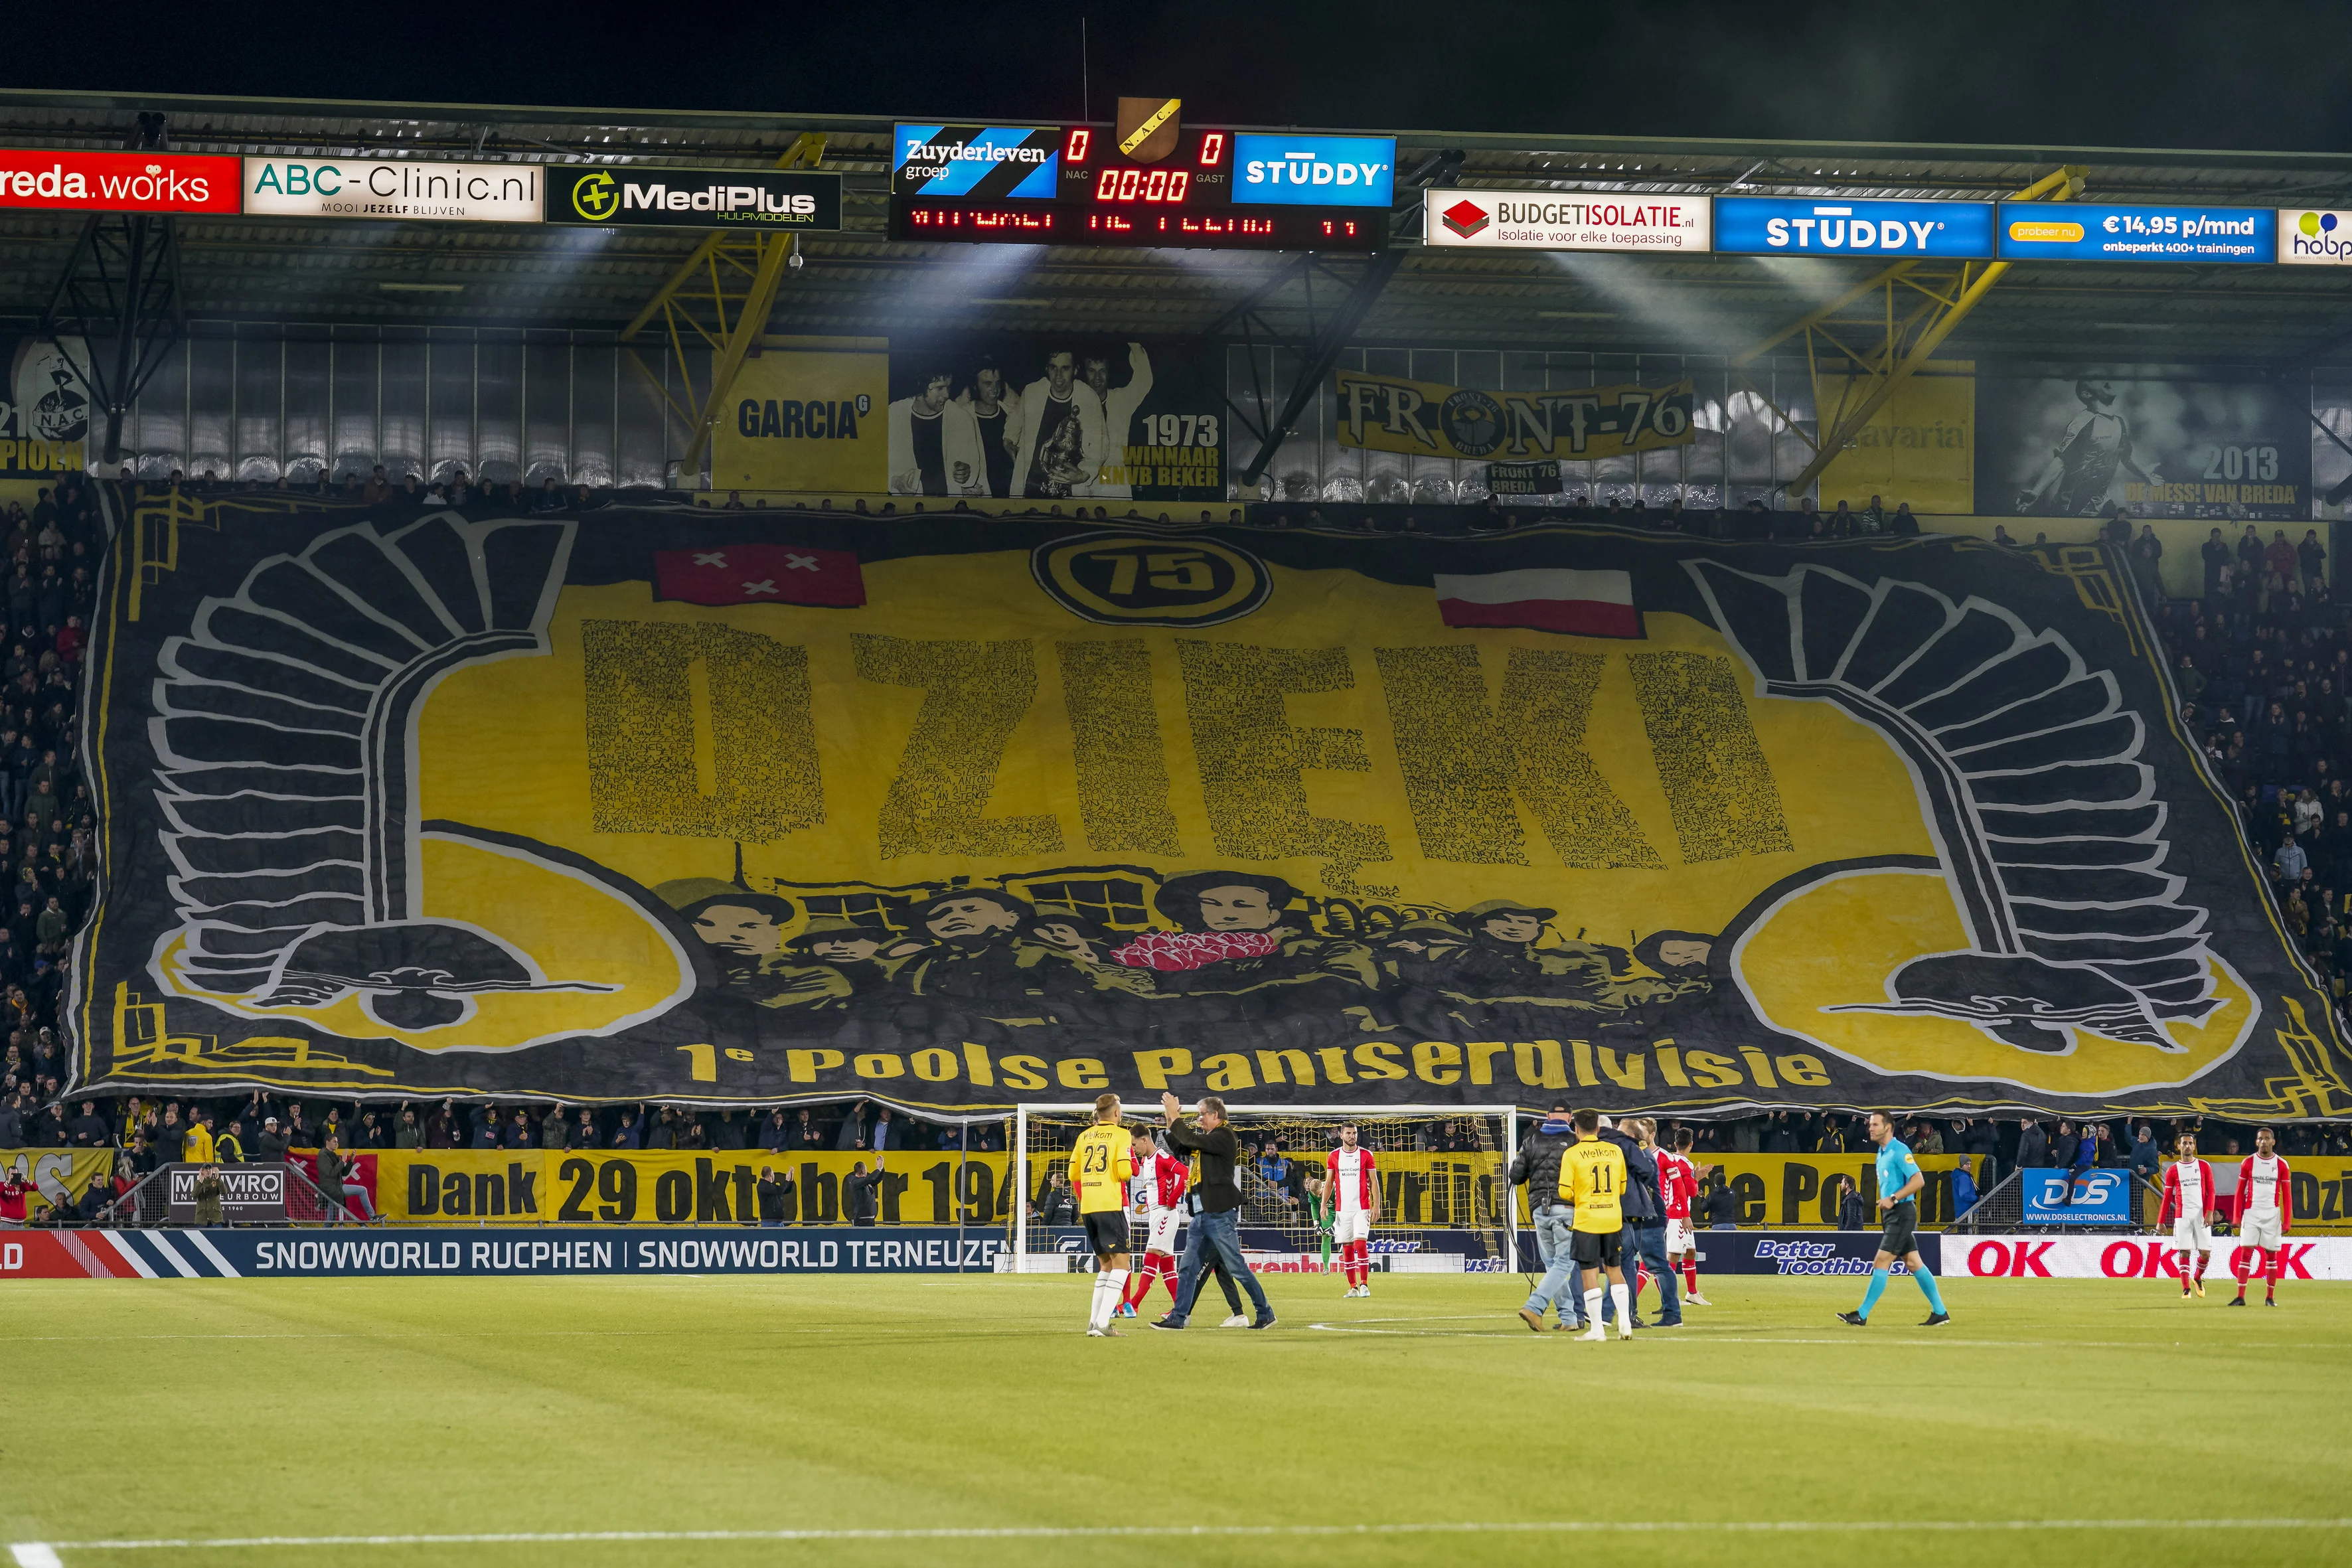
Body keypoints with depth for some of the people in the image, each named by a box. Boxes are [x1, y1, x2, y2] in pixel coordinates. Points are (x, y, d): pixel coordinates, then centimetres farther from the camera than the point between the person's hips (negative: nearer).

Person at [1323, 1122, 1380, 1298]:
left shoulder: (1366, 1155, 1)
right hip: (1341, 1209, 3)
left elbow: (1374, 1181, 2)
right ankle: (1353, 1287, 9)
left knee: (1361, 1244, -15)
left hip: (1362, 1208, -3)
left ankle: (1364, 1284, -9)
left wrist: (1376, 1206, -5)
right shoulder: (1333, 1156, 7)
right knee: (1346, 1248, 2)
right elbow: (1329, 1182, 11)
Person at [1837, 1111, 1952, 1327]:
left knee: (1881, 1262, -10)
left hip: (1902, 1213, -10)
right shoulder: (1882, 1154, 16)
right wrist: (1883, 1202, 15)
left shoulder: (1899, 1151, -13)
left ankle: (1862, 1315, -10)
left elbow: (1919, 1180, -21)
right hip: (1892, 1214, 10)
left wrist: (1893, 1199, -23)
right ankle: (1940, 1312, 12)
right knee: (1914, 1263, 9)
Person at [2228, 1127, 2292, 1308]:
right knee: (2245, 1252, -7)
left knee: (2272, 1255, 3)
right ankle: (2241, 1297, -7)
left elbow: (2287, 1196, 2)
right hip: (2251, 1213, 0)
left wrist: (2287, 1223, -3)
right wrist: (2236, 1218, 0)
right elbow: (2240, 1192, 6)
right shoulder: (2248, 1163, 3)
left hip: (2272, 1216, 0)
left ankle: (2270, 1297, 11)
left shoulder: (2281, 1165, 2)